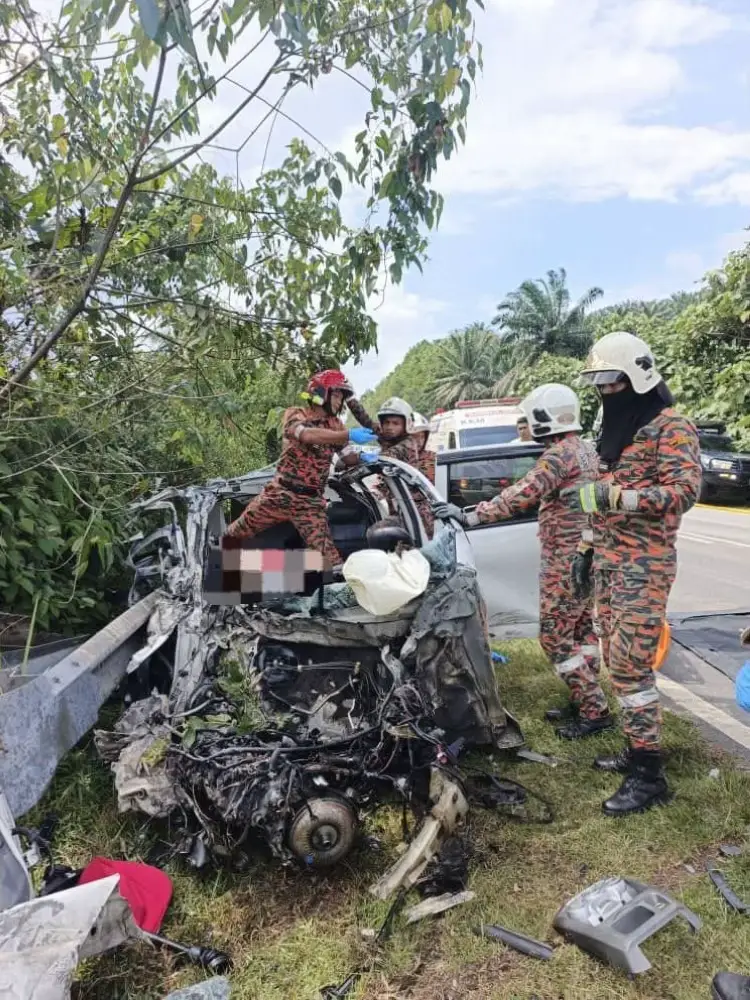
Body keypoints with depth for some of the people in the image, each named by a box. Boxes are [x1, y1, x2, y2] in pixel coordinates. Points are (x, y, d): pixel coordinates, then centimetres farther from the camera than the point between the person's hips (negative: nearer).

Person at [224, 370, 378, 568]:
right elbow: (308, 435, -28)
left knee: (326, 553, -8)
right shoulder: (295, 414, -5)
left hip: (311, 502, 2)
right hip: (280, 493, -2)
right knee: (237, 532, 10)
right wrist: (349, 435, -39)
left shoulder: (335, 424, 9)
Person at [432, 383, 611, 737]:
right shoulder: (585, 449, 13)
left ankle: (594, 711, 2)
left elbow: (522, 495, -29)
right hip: (585, 554, 10)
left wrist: (471, 515, -28)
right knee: (580, 630, 16)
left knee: (554, 635, -3)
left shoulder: (559, 454, -18)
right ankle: (585, 701, 26)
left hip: (565, 559, -10)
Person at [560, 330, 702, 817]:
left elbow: (686, 490, -24)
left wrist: (611, 494, -32)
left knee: (630, 666, -9)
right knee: (620, 662, 13)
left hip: (644, 566, -9)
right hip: (609, 563, 9)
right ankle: (638, 750, 25)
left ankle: (650, 775, 2)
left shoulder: (671, 427, -10)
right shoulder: (616, 431, 17)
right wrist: (587, 549, 21)